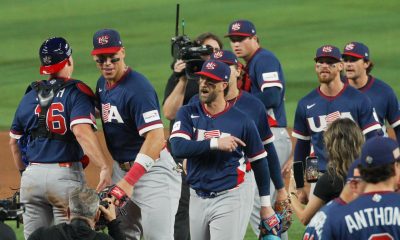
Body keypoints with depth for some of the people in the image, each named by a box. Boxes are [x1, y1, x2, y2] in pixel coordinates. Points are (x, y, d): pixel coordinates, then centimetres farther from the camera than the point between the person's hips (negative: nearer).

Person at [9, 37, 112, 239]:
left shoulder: (29, 96, 11)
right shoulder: (77, 92, -6)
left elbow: (14, 141, 18)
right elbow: (81, 131, -22)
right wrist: (104, 167, -29)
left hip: (32, 176, 5)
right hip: (65, 175, -5)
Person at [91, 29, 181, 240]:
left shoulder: (137, 88, -22)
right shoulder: (103, 84, 7)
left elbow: (156, 137, -31)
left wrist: (129, 181, -36)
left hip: (152, 168, -9)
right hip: (122, 167, 9)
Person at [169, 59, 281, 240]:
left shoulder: (242, 121, -4)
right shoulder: (188, 113, 1)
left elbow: (259, 161, 5)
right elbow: (177, 147, -16)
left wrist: (265, 205, 6)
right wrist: (215, 143, -25)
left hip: (226, 200, -4)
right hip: (197, 199, 4)